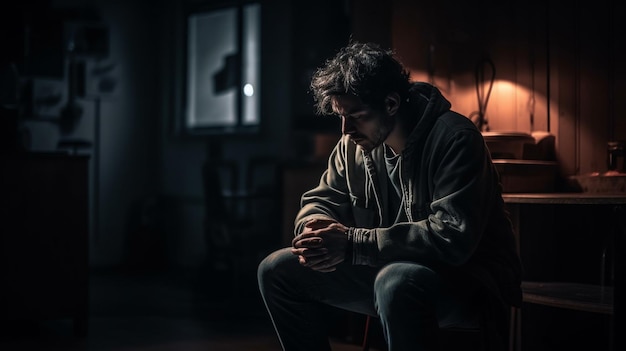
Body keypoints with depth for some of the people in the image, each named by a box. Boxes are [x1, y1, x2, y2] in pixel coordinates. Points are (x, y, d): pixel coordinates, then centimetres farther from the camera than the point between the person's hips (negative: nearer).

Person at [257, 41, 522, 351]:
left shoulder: (455, 138, -21)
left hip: (468, 276, -7)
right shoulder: (353, 145, 1)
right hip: (390, 269, 7)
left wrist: (351, 243, -32)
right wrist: (319, 234, -17)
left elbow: (453, 237, -30)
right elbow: (320, 201, 10)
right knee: (277, 271, -1)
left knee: (397, 282, -41)